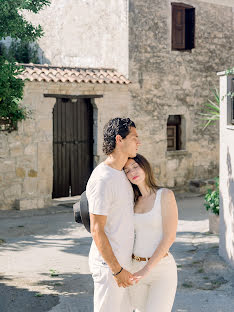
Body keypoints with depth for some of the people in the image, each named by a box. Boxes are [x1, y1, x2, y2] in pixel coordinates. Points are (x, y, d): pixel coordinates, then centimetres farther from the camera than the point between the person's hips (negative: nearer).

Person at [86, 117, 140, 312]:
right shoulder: (102, 179, -20)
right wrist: (117, 269, -20)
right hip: (108, 264, -9)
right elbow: (97, 230, -21)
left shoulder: (121, 174, 11)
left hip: (124, 260, 9)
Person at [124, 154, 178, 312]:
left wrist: (147, 269, -19)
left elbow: (170, 237, -15)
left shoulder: (166, 195, -8)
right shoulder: (135, 201, 10)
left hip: (162, 269, -6)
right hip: (136, 269, 6)